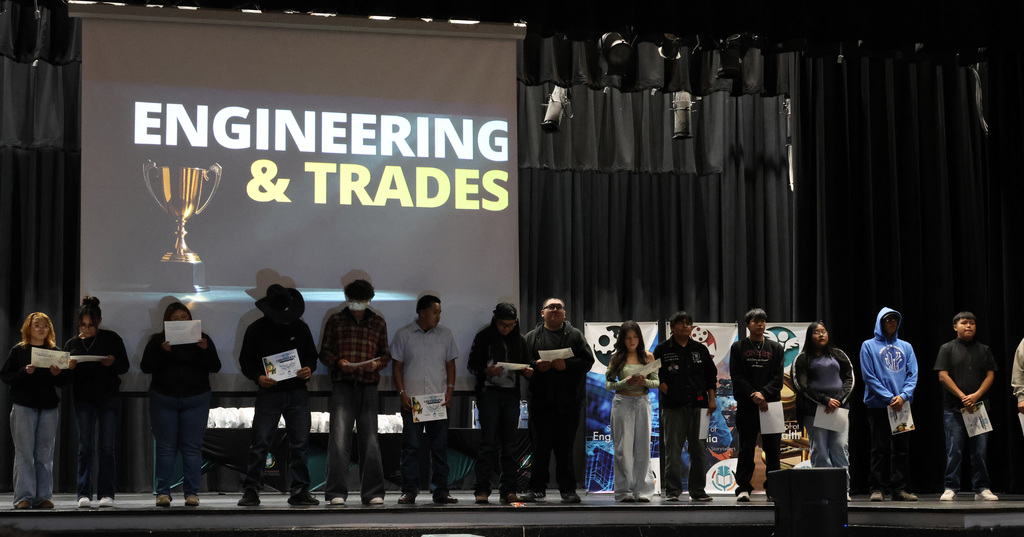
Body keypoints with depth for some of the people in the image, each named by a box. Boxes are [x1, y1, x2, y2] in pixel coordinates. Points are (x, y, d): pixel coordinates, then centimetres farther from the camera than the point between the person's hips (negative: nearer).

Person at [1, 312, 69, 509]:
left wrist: (57, 374, -11)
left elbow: (63, 382, 11)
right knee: (24, 453, -4)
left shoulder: (55, 351, 11)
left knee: (45, 454, 3)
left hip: (49, 407, 3)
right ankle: (24, 497, -2)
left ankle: (43, 497, 6)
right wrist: (24, 372, -16)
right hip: (24, 406, -2)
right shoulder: (18, 350, 4)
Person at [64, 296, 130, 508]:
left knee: (106, 446, -3)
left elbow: (124, 367, 3)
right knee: (85, 447, -2)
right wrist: (69, 367, -14)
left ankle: (106, 493, 0)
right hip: (83, 399, 1)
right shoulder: (72, 344, 9)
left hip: (109, 397, -1)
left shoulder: (111, 339, 3)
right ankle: (84, 494, 0)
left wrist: (113, 362, -19)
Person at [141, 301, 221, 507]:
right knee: (165, 446, 0)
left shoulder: (201, 339, 6)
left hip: (196, 399, 0)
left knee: (192, 447, -2)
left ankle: (192, 492, 0)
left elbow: (215, 367, 0)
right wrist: (162, 351, -19)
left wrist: (205, 350, -18)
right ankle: (163, 492, 1)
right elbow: (145, 367, -4)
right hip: (163, 399, 0)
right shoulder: (157, 340, 4)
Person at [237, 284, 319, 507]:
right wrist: (258, 377, -15)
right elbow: (245, 361, 3)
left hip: (297, 394, 2)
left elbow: (312, 355, 14)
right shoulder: (256, 330, 0)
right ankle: (251, 490, 1)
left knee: (300, 443, 3)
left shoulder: (300, 327, 7)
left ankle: (300, 491, 10)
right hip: (269, 393, -2)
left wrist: (309, 369, -8)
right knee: (260, 442, -5)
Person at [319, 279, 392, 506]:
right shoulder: (335, 321, 9)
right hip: (342, 385, -2)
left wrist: (377, 363, -7)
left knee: (370, 440, 2)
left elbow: (386, 354, 15)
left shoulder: (378, 322, 13)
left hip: (368, 387, 2)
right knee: (339, 438, -10)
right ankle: (337, 493, -8)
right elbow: (324, 352, 9)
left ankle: (373, 493, 7)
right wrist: (338, 362, -11)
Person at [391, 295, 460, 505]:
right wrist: (402, 393, -6)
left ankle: (440, 490, 8)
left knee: (439, 446, 3)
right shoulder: (403, 335, 3)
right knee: (411, 446, -2)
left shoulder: (445, 334, 10)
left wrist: (449, 391, 1)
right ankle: (409, 491, 3)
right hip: (412, 400, -2)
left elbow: (450, 365, 13)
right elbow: (397, 366, 4)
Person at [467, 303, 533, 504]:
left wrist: (528, 372, -5)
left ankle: (507, 491, 5)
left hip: (511, 394, 4)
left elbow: (525, 364, 18)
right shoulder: (484, 337, 1)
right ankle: (482, 490, -5)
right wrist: (487, 371, -19)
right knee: (489, 442, -8)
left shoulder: (519, 340, 12)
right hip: (489, 392, -4)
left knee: (509, 443, 3)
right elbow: (472, 364, 1)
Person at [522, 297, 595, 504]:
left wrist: (567, 365, -13)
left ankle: (568, 489, 7)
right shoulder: (532, 337, 12)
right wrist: (535, 365, -12)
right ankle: (537, 488, 8)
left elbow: (588, 360, 1)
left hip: (568, 400, 0)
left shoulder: (575, 336, 10)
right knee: (540, 445, 1)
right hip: (541, 400, 0)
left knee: (566, 446, 2)